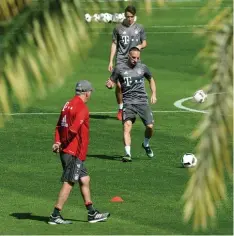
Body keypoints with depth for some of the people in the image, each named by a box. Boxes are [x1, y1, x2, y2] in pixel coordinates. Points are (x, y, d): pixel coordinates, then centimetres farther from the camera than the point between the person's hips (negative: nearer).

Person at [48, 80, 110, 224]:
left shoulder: (68, 105, 14)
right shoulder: (82, 108, -14)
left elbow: (59, 127, 10)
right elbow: (73, 130, -25)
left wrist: (58, 142, -3)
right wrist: (62, 144, -15)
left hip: (66, 151, 10)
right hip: (74, 152, -10)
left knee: (85, 180, 15)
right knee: (69, 183, -5)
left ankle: (92, 214, 19)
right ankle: (55, 216, -3)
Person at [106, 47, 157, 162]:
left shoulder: (143, 67, 8)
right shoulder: (119, 68, 2)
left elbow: (151, 80, 24)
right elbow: (112, 83, 8)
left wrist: (154, 94, 12)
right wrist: (109, 84, -17)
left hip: (142, 101, 2)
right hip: (128, 102, -2)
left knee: (150, 126, -5)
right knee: (127, 125, -21)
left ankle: (146, 144, 28)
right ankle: (127, 153, -24)